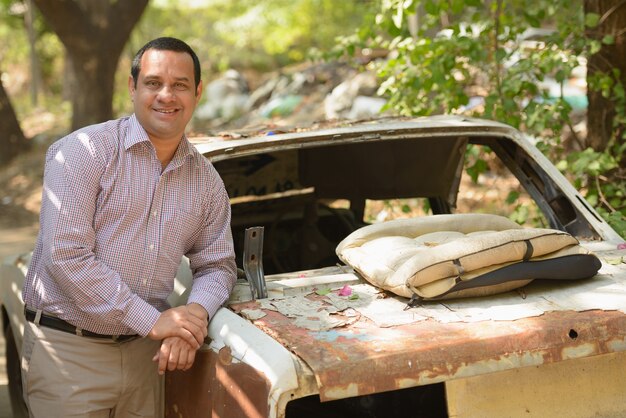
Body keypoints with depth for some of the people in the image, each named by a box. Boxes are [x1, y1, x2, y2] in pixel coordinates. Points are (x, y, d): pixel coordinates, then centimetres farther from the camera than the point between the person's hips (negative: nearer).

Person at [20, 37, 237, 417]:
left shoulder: (206, 181, 7)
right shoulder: (84, 151, -10)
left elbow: (217, 265, 13)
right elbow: (66, 255, -18)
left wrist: (196, 314, -11)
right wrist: (152, 320, -19)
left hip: (144, 352, 5)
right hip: (67, 350, -5)